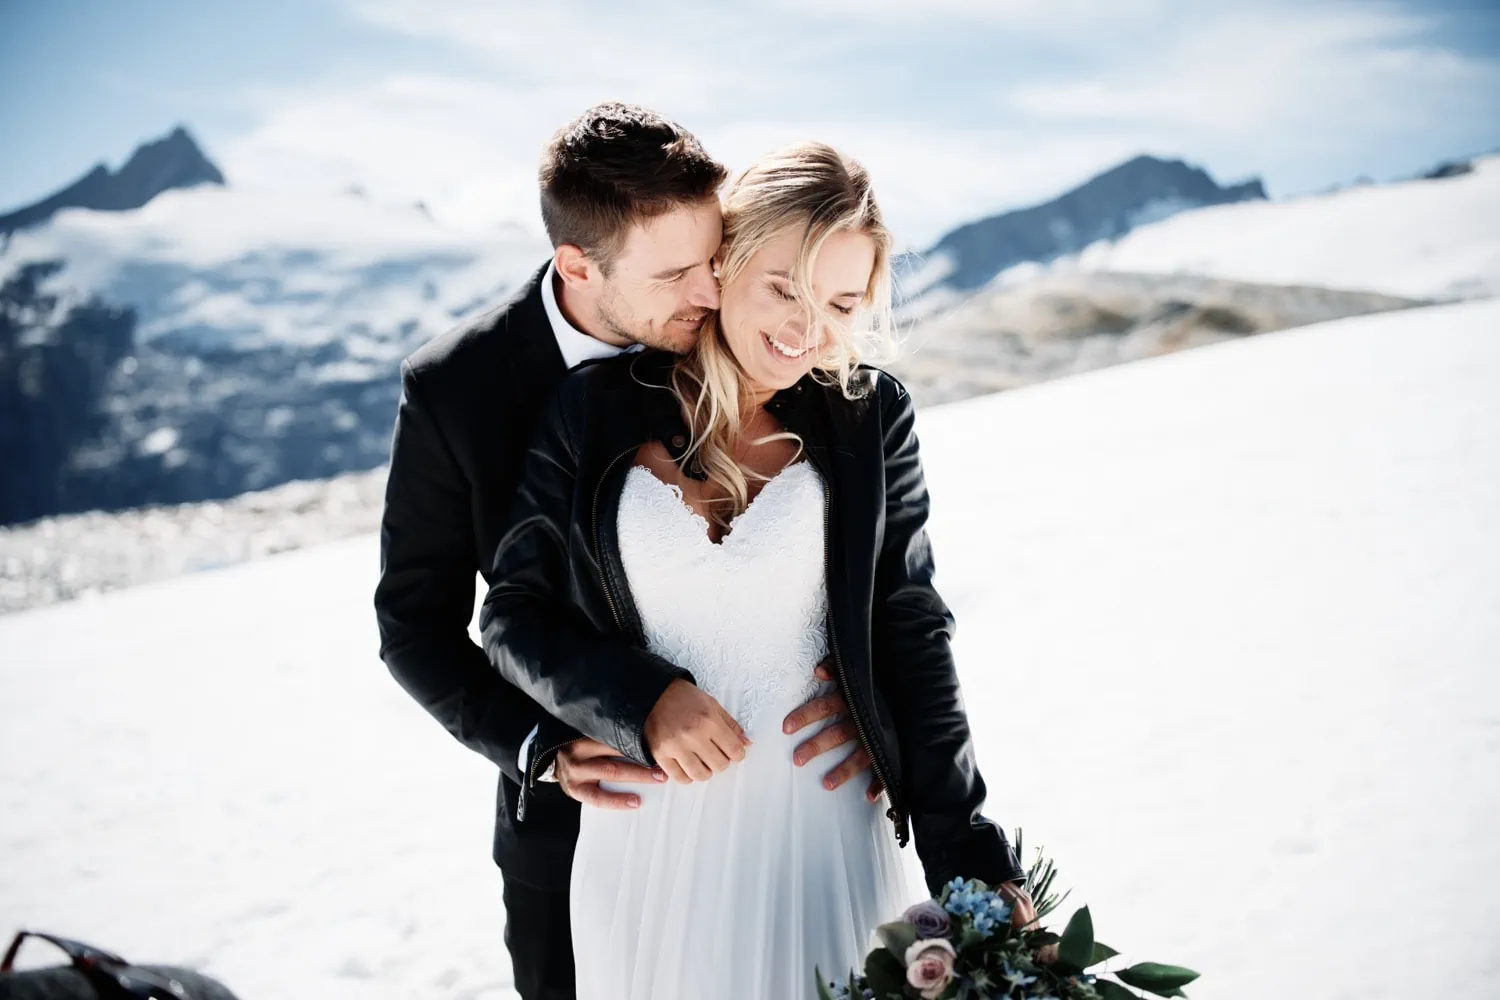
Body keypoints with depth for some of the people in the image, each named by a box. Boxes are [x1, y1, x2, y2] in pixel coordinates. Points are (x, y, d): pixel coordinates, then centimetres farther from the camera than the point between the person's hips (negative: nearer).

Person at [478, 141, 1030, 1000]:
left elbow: (910, 636, -2)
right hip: (646, 828, 1)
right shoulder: (596, 410, -3)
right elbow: (514, 616, 1)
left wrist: (968, 854, -7)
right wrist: (642, 701, -16)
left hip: (819, 822, 0)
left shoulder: (870, 419, -3)